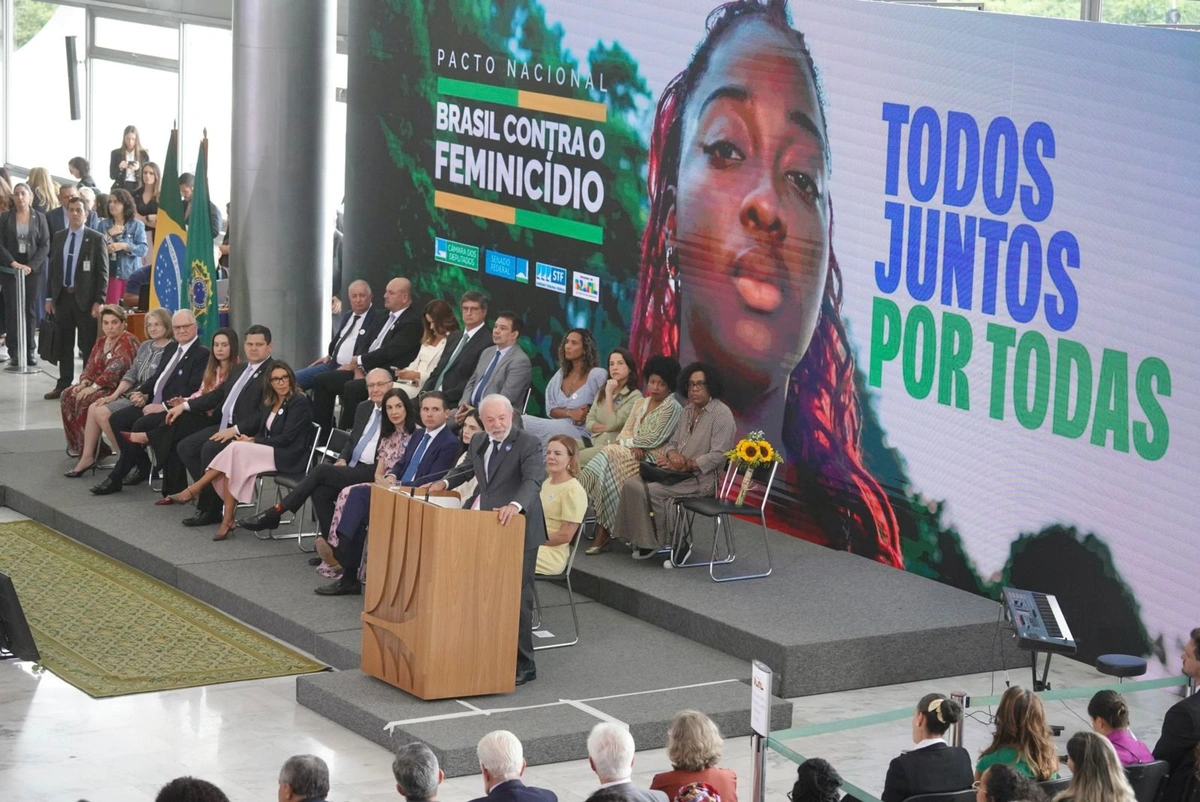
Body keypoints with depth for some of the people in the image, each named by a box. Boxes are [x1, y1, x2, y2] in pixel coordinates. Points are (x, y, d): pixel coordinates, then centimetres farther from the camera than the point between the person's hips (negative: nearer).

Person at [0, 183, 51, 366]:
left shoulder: (39, 218, 4)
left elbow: (45, 245, 0)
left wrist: (32, 265, -12)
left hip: (33, 269, 0)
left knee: (30, 310, 0)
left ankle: (30, 350, 4)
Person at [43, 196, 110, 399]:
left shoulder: (96, 238, -3)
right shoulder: (58, 237, 10)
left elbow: (102, 272, -6)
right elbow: (53, 268, 13)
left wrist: (99, 301, -12)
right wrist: (49, 297, 8)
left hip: (85, 298, -4)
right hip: (62, 297, 4)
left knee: (89, 345, 0)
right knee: (64, 344, 9)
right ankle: (64, 384, 15)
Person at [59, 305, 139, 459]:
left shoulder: (127, 341, -11)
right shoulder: (100, 343, 16)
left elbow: (115, 368, -23)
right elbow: (90, 367, 13)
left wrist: (94, 387, -26)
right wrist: (84, 383, -9)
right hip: (101, 387, 9)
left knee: (85, 401, -28)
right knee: (68, 395, -8)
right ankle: (75, 445, -3)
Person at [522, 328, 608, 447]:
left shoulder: (597, 375, 0)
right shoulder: (560, 374, 18)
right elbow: (551, 410, 10)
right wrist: (570, 413, -9)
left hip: (580, 432, -6)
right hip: (557, 427, 6)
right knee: (523, 421, -26)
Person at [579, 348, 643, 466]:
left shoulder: (634, 396, -4)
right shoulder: (602, 392, 18)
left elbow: (613, 423, -14)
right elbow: (589, 423, 12)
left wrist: (609, 394, -9)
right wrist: (606, 427, -7)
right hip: (596, 443, 6)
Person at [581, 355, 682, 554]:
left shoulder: (672, 408, -2)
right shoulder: (640, 405, 21)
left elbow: (654, 440, -10)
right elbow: (624, 433, 12)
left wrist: (628, 441, -1)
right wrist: (633, 446, -9)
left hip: (654, 459, -7)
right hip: (636, 454, 7)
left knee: (610, 457, -27)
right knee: (607, 456, -24)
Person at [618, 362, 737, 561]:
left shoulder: (721, 414, -11)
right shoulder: (688, 411, 16)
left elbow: (718, 455, -17)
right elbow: (673, 442, 21)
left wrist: (686, 465, -19)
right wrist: (672, 455, -5)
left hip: (701, 477, -8)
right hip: (679, 471, 8)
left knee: (650, 491, -24)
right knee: (631, 484, -10)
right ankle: (646, 541, -4)